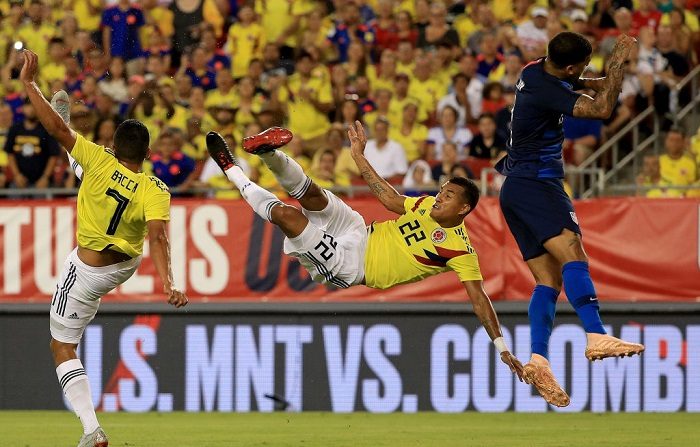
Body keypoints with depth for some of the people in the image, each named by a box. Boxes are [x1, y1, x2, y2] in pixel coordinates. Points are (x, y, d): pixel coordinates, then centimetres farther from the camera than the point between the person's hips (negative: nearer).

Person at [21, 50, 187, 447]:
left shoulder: (100, 161, -25)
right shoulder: (155, 191, -22)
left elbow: (55, 127, -25)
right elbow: (157, 237, -36)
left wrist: (29, 83, -16)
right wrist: (168, 283, -43)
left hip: (88, 272, -4)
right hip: (128, 264, 4)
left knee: (63, 348, 5)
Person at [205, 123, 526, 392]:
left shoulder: (460, 251, -17)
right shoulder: (426, 205, 2)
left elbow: (478, 298, -19)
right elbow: (388, 197, 14)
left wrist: (501, 347, -26)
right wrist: (359, 154, 12)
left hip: (353, 267, -6)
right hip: (362, 233, 6)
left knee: (287, 214, -15)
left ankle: (234, 173, 0)